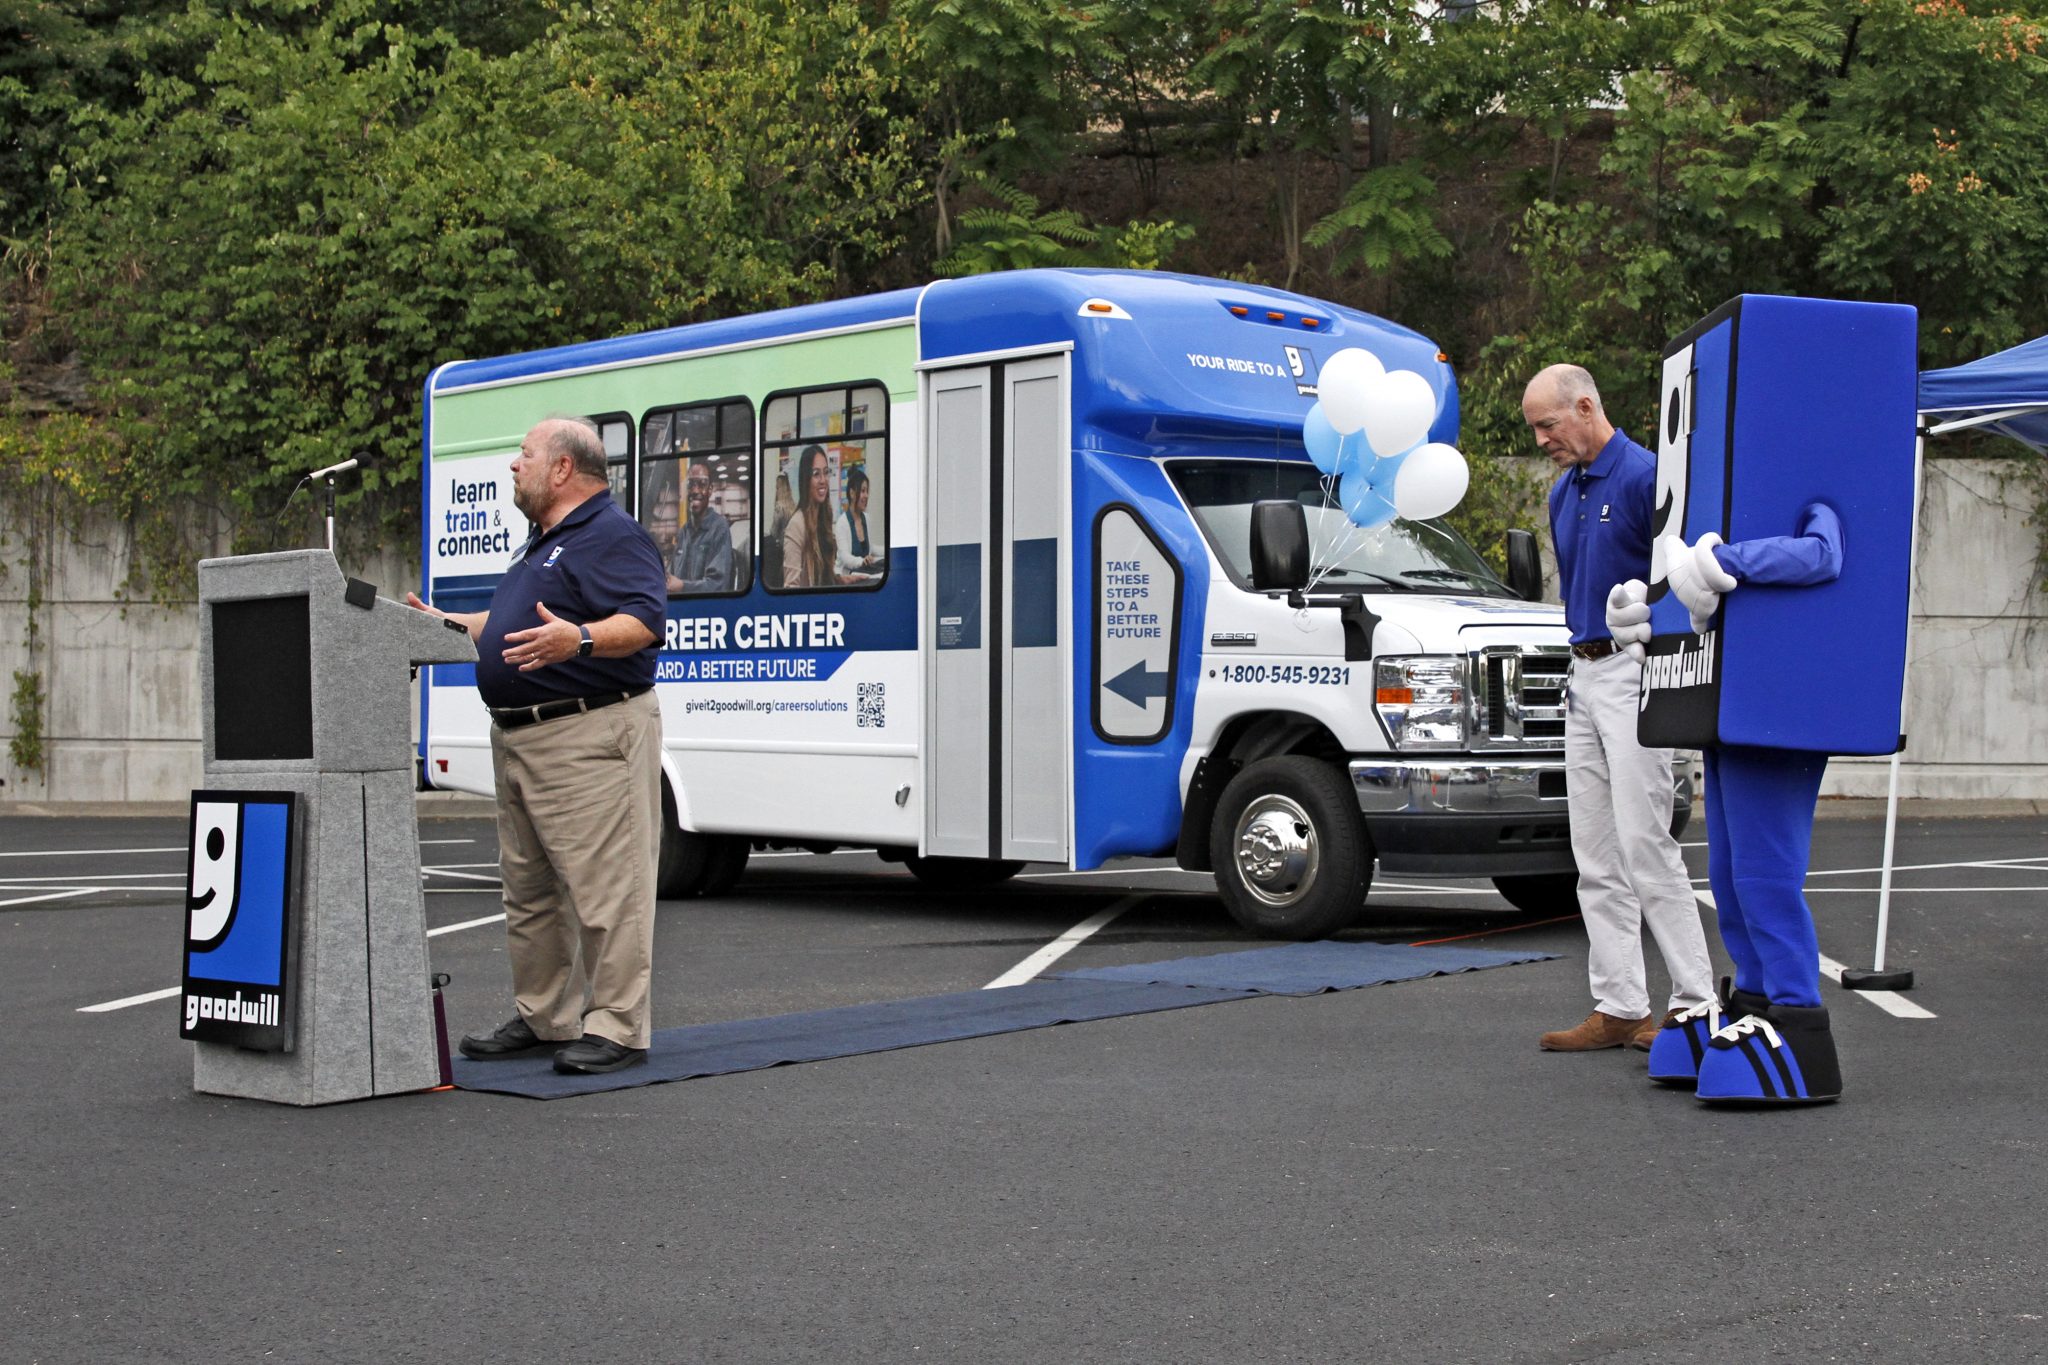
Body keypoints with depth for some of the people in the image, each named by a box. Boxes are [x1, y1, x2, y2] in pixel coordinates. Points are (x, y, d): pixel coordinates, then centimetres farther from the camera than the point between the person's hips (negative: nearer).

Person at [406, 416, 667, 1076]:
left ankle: (616, 1028, -4)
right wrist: (447, 624, 29)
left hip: (590, 736, -11)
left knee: (605, 886, -7)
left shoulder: (612, 536, -10)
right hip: (519, 741, 11)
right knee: (528, 890, 16)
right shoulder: (542, 544, 22)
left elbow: (644, 620, -23)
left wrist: (579, 640, -38)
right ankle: (541, 1019, 25)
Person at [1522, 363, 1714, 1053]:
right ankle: (1619, 1007, 11)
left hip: (1635, 671, -9)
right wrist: (1578, 668, 19)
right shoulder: (1563, 492, 15)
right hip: (1584, 676, 9)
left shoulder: (1644, 476, -12)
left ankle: (1694, 1001, 0)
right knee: (1596, 856, 7)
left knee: (1644, 845, -9)